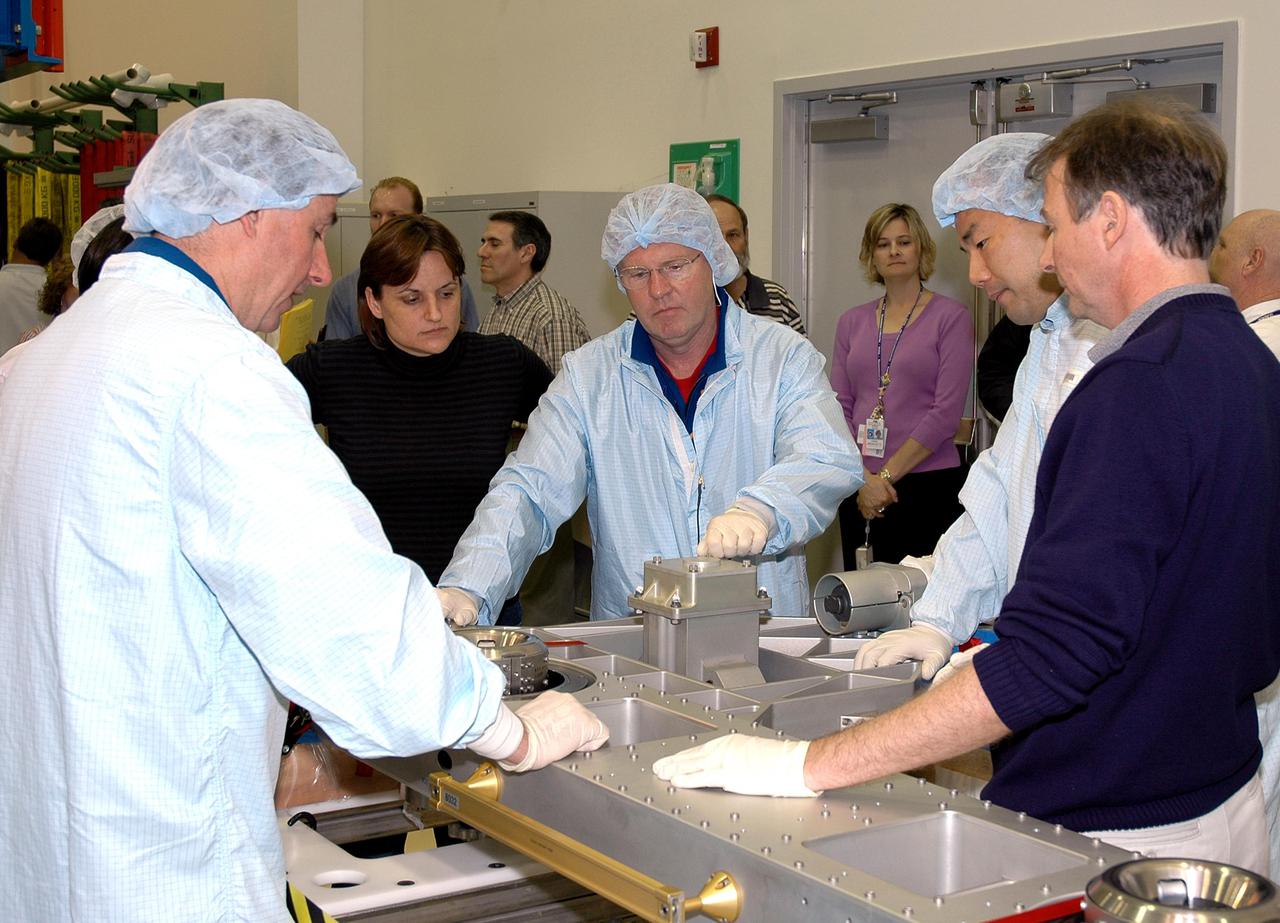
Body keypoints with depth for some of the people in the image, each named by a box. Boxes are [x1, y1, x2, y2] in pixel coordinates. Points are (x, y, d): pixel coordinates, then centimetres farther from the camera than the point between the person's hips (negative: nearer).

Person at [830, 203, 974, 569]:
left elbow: (947, 412, -8)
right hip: (860, 491, 4)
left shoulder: (950, 316, -1)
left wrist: (887, 474, -11)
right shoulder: (852, 322, 12)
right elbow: (838, 408, 7)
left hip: (928, 485, -4)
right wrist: (863, 479, -7)